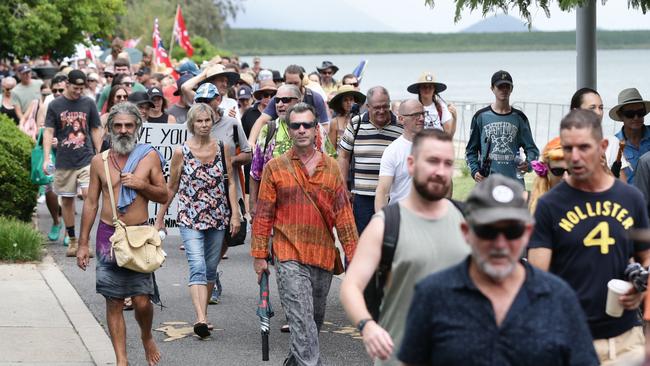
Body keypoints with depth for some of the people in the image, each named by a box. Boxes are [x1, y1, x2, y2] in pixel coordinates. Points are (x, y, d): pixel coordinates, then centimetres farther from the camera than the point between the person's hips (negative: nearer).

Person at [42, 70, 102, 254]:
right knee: (67, 200, 7)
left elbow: (95, 130, 10)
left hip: (86, 159, 0)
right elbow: (48, 132, -1)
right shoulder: (55, 105, 1)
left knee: (89, 195, -15)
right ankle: (72, 240, 18)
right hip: (64, 161, 1)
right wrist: (46, 158, -11)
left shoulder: (88, 103, 4)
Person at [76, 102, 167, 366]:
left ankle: (147, 337, 25)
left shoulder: (149, 156, 2)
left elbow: (164, 196, 8)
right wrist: (83, 244, 8)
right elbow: (91, 203, 10)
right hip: (108, 234, 1)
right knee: (114, 302, 2)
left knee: (142, 300, -6)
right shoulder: (99, 161, 6)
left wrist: (142, 185, -12)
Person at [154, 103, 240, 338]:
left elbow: (230, 183, 8)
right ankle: (201, 319, -28)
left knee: (210, 269, 9)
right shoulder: (181, 152, -3)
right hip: (190, 219, -3)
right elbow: (171, 188, 5)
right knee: (197, 267, -17)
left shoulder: (222, 148, 4)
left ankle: (202, 313, 24)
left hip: (217, 217, 3)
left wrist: (234, 213, 1)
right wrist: (160, 218, 8)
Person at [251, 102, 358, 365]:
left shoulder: (331, 167, 7)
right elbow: (263, 215, 2)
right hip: (289, 256, -4)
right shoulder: (275, 167, 0)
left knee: (315, 318, 15)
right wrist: (259, 255, -2)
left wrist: (353, 253, 2)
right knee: (302, 319, -13)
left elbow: (343, 212, 7)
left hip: (323, 255, 4)